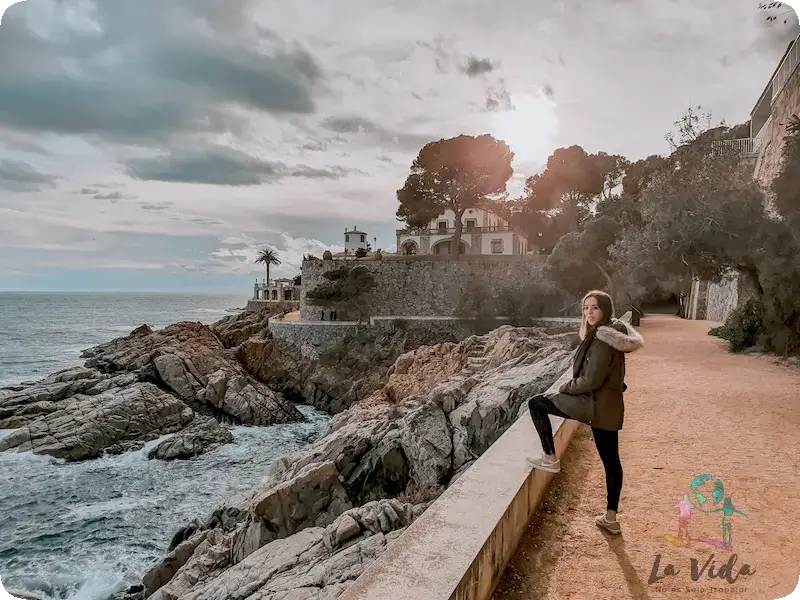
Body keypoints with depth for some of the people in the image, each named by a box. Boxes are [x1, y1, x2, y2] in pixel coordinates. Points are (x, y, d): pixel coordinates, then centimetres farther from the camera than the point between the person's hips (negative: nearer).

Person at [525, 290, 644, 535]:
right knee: (611, 461, 15)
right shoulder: (611, 332, 10)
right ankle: (611, 518, 27)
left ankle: (551, 459, 9)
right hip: (610, 405, 10)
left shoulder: (602, 338, -21)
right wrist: (572, 386, 15)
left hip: (595, 405, -10)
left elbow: (591, 381, -23)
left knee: (536, 403, 1)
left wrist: (566, 387, -6)